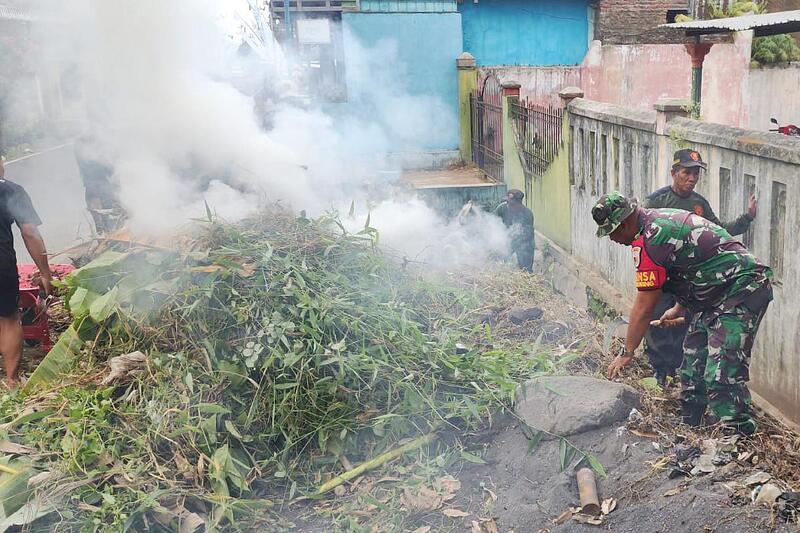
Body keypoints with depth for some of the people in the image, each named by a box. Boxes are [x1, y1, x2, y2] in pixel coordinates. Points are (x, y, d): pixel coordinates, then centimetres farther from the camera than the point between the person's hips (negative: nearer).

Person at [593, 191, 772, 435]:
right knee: (692, 369, 14)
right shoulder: (660, 219, 9)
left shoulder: (649, 241, -21)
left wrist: (627, 353, -6)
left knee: (721, 376, -16)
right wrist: (679, 309, 31)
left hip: (742, 292, -11)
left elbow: (645, 307, -16)